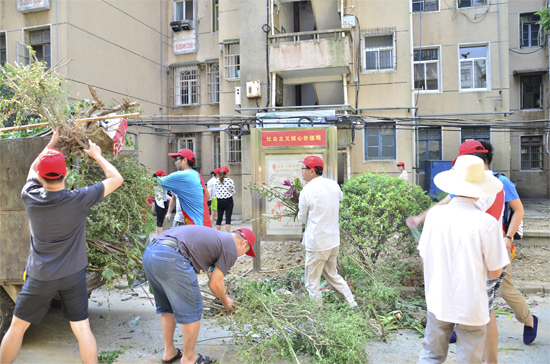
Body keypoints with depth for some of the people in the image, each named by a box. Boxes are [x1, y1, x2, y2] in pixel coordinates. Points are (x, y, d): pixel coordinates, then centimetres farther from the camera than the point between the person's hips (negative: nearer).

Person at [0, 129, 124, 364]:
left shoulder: (30, 197, -9)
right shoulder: (78, 200, -17)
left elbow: (33, 169, 13)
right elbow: (116, 179, -7)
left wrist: (51, 143, 20)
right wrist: (97, 156, 4)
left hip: (40, 277, 1)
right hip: (73, 275, -1)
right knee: (82, 329, 5)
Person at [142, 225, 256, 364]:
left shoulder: (216, 236, 30)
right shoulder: (230, 249, 4)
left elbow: (213, 276, 42)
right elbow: (214, 284, 7)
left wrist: (224, 296, 52)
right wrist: (225, 301, 27)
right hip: (171, 259, -10)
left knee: (167, 308, 25)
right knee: (192, 310, 8)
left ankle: (169, 352, 37)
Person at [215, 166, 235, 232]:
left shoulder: (217, 181, 1)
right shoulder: (230, 181, -8)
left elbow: (216, 191, 8)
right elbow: (233, 192, -1)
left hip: (219, 201, 3)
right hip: (228, 201, -3)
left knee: (219, 218, 9)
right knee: (228, 218, -1)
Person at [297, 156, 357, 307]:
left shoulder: (306, 191, -16)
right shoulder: (333, 185, 2)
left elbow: (302, 219, -4)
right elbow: (340, 197, 26)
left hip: (317, 243, -7)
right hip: (334, 240, 7)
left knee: (312, 283, 6)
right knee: (332, 275, 23)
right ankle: (352, 304, 24)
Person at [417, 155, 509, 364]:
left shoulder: (435, 214, -10)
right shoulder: (487, 223, -17)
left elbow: (425, 258, 1)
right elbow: (494, 272, -9)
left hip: (438, 302, 3)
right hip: (471, 307, -2)